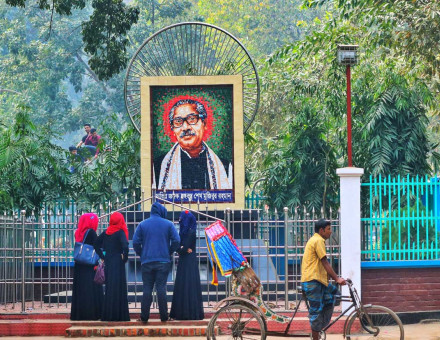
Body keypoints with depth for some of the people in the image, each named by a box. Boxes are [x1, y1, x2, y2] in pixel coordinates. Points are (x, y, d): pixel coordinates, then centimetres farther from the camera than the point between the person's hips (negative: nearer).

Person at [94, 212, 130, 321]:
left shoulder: (106, 232, 6)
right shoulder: (120, 233, -11)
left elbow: (96, 244, 10)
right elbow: (125, 246, -24)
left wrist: (102, 256, 11)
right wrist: (125, 258, -9)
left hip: (108, 262, 6)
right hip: (118, 263, -5)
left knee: (109, 288, 12)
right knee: (118, 288, -1)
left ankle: (107, 314, 15)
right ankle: (118, 315, -2)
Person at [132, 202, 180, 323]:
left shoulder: (142, 224, 5)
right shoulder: (168, 224, 2)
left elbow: (136, 242, 0)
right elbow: (176, 240, -5)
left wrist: (141, 254, 12)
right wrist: (169, 252, 9)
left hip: (147, 261, 1)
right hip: (163, 261, -1)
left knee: (147, 288, 3)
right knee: (161, 287, 0)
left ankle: (144, 316, 1)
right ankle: (164, 316, -1)